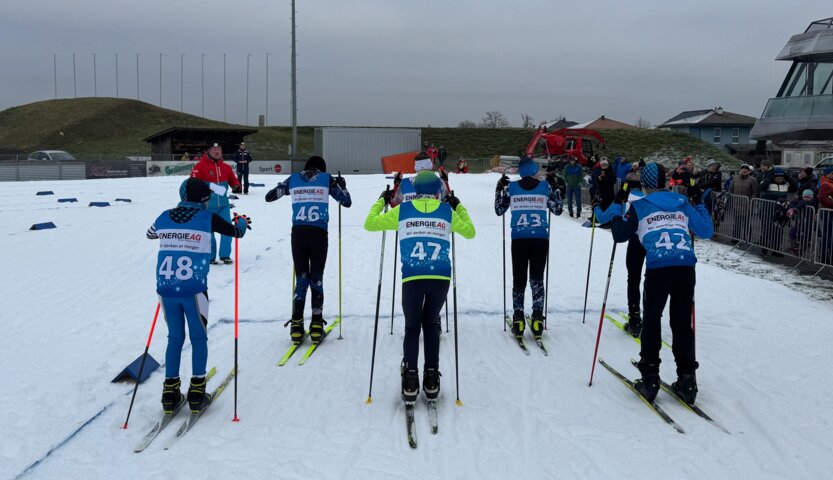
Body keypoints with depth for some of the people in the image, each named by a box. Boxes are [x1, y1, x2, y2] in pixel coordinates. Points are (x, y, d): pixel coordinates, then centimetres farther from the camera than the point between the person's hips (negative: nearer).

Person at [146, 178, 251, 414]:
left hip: (166, 288, 4)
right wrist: (242, 221, 30)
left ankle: (170, 393, 17)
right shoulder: (208, 218, -4)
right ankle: (196, 393, 11)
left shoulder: (165, 217, 7)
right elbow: (236, 231, 8)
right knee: (199, 338, 12)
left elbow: (150, 233, 28)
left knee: (175, 337, 17)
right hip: (193, 289, -4)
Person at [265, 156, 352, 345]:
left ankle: (296, 326, 4)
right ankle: (316, 326, 6)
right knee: (316, 280, 8)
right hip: (318, 233, -2)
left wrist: (285, 187, 36)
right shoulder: (327, 179, 7)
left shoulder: (293, 179, 11)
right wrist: (342, 185, 28)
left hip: (298, 233, 2)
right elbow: (347, 202, 10)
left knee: (301, 280, 10)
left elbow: (269, 196, 18)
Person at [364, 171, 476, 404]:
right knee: (431, 325, 19)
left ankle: (410, 382, 0)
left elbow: (370, 224, 17)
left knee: (412, 327, 13)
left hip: (412, 277, -1)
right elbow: (470, 232, 26)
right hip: (441, 277, 1)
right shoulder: (447, 211, 11)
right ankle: (431, 380, 15)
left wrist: (381, 201, 31)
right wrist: (458, 206, 36)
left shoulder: (402, 210, 8)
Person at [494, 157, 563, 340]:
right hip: (540, 239, 0)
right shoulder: (545, 186, 2)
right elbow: (558, 210, 12)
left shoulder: (511, 187, 1)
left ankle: (518, 321, 3)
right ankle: (537, 321, 4)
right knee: (537, 279, 8)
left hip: (519, 239, 0)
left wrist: (499, 188, 21)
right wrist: (554, 187, 21)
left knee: (519, 279, 7)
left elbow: (499, 210, 11)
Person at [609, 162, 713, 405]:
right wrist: (699, 203, 32)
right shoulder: (682, 202, 16)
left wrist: (617, 207, 23)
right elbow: (706, 231, 19)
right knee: (682, 323, 11)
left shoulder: (639, 206, 8)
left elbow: (620, 235, 10)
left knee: (651, 321, 9)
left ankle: (650, 378, 8)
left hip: (658, 268, -3)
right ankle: (687, 380, 12)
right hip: (686, 267, 3)